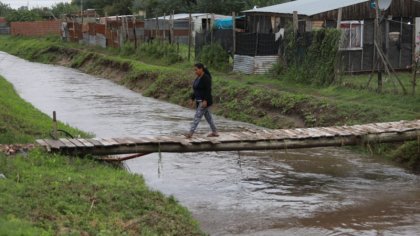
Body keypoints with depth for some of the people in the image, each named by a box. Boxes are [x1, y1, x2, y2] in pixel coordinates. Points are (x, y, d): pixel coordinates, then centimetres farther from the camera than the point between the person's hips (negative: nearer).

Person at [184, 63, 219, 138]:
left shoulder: (206, 78, -17)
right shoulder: (198, 77, 11)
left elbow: (208, 90, -23)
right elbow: (195, 90, 17)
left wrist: (205, 101, -28)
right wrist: (192, 99, 15)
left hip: (205, 101, -10)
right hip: (199, 101, 10)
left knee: (197, 116, -12)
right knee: (208, 116, 13)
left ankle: (190, 133, -15)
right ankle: (215, 132, 21)